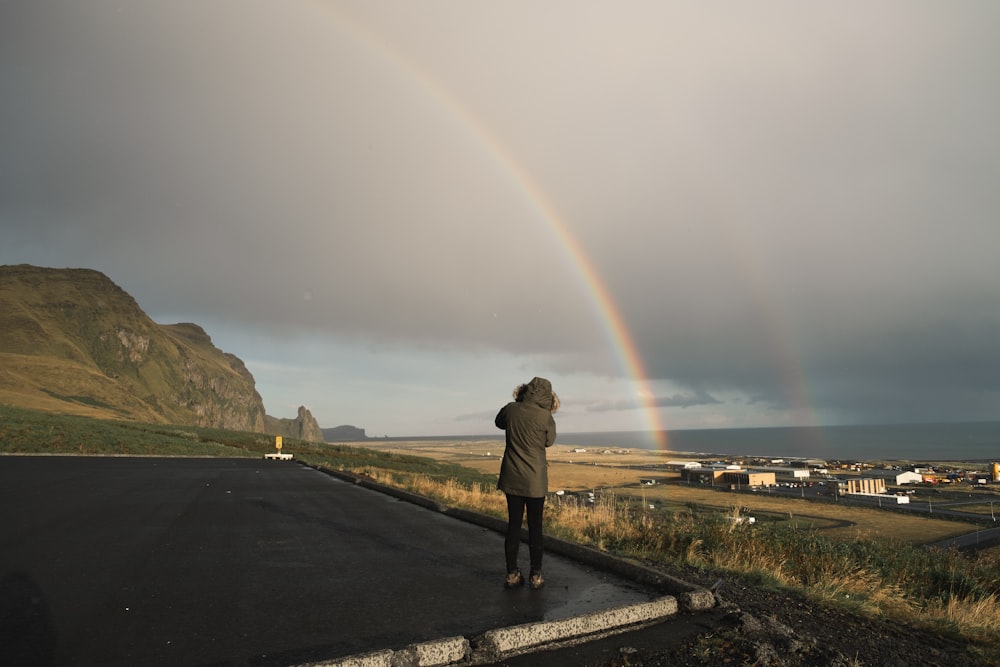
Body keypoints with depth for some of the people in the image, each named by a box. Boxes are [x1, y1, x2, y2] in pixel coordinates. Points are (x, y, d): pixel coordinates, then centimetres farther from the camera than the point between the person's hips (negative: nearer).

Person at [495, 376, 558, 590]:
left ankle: (512, 574, 17)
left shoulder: (510, 410, -5)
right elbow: (549, 441, 4)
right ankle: (535, 576, 14)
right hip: (535, 480, -3)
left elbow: (499, 422, 17)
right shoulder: (545, 417, -14)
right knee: (535, 527, 8)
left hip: (512, 478, 3)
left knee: (513, 525, 11)